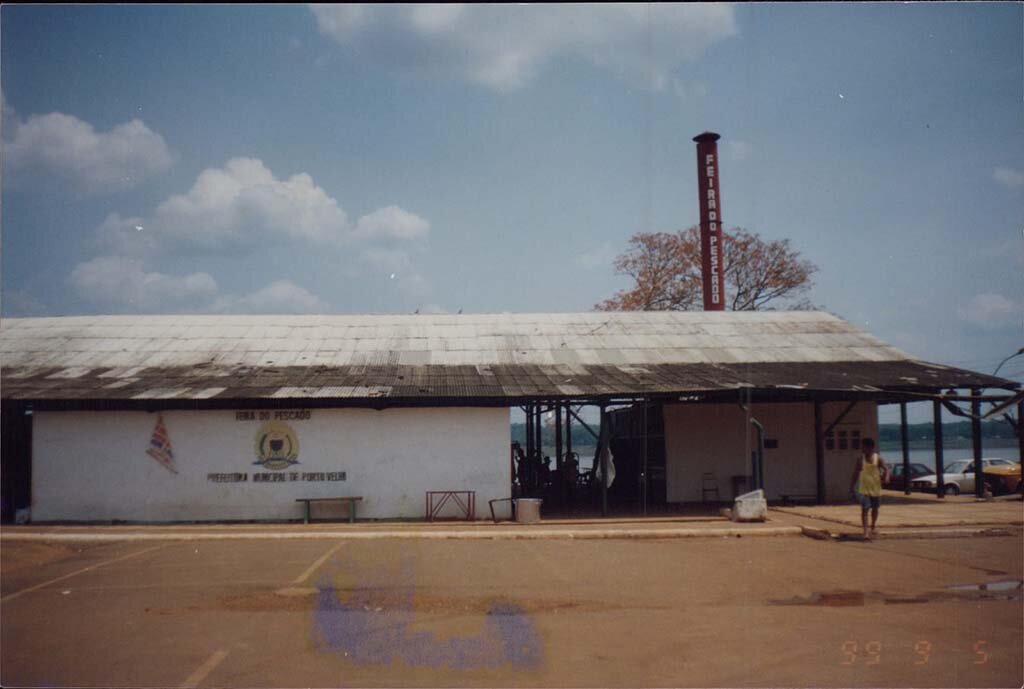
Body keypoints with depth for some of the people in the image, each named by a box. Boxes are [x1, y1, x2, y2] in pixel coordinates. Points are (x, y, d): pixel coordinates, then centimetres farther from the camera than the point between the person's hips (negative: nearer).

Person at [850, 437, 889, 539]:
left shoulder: (878, 459, -2)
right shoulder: (860, 459, 0)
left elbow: (886, 469, 1)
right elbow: (856, 473, 3)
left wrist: (884, 477, -18)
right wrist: (852, 486, 1)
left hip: (876, 488, 1)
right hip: (864, 488, -1)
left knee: (875, 509, 15)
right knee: (864, 509, -11)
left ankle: (873, 528, 36)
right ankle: (865, 532, -15)